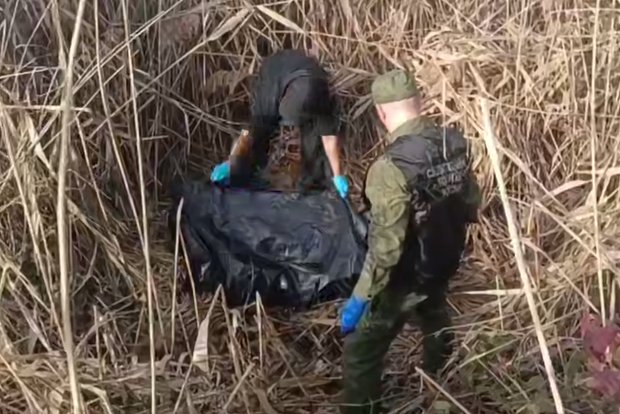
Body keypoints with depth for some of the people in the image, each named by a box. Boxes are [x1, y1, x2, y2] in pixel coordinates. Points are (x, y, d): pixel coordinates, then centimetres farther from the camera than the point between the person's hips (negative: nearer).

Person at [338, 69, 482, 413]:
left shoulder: (391, 166, -32)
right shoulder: (454, 144, -9)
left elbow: (385, 246, -31)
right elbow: (471, 206, 5)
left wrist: (359, 299, -21)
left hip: (403, 278, -8)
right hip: (443, 265, 8)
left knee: (360, 352, 8)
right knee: (435, 325, 35)